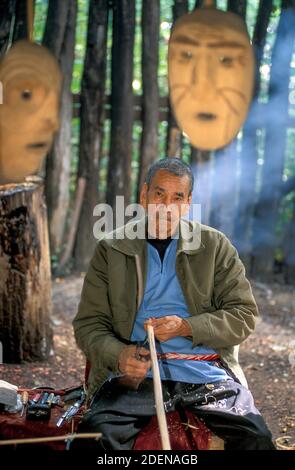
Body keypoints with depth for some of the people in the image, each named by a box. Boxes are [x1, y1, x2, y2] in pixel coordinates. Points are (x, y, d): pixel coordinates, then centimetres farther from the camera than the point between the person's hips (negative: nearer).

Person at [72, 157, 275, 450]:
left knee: (256, 437, -24)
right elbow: (88, 324, 7)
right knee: (96, 433, -30)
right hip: (136, 373, -1)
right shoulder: (110, 250, 10)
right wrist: (118, 355, -15)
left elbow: (244, 315, 7)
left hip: (206, 373, 1)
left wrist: (187, 327, -10)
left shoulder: (216, 246, 11)